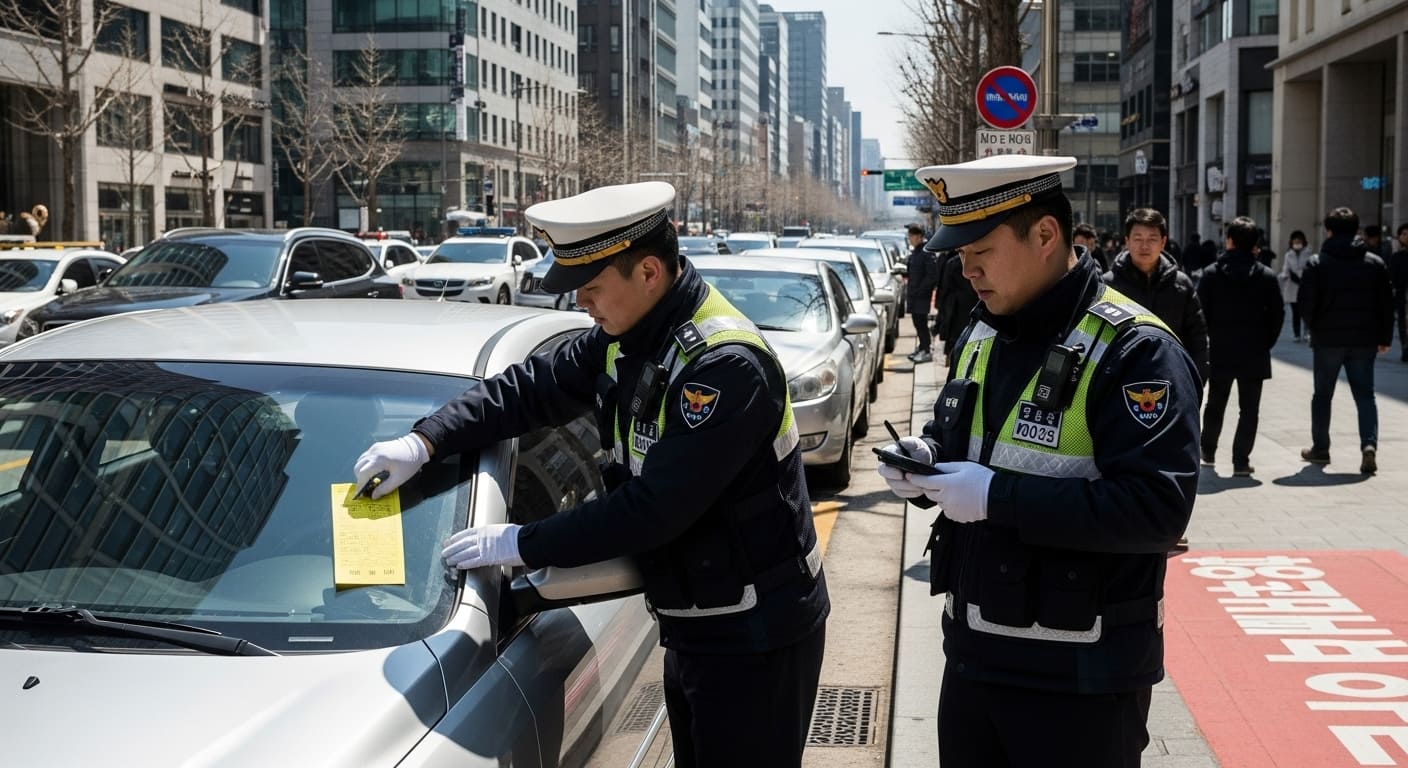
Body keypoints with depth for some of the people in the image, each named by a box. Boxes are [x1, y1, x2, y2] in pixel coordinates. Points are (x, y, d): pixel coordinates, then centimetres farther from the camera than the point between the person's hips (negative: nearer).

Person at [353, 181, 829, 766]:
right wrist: (424, 441, -3)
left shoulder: (727, 364, -27)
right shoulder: (625, 339, 1)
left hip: (754, 635, -8)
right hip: (690, 624, 8)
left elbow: (653, 507, -28)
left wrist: (522, 544, -21)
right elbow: (529, 388, 10)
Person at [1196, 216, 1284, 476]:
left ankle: (1208, 451, 30)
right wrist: (1266, 342, 7)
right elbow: (1277, 315, -4)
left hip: (1220, 351, 1)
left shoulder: (1211, 273, -5)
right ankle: (1241, 461, 0)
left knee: (1215, 405, 18)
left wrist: (1211, 337, 7)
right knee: (1249, 410, 4)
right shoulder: (1266, 276, -3)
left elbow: (1201, 311, -6)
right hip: (1254, 354, -1)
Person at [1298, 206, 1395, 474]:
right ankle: (1369, 445, -13)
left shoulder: (1318, 264, -6)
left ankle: (1320, 448, 19)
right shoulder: (1375, 263, 4)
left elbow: (1306, 303, -9)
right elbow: (1386, 303, 4)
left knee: (1323, 395, 12)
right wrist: (1385, 337, 11)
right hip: (1363, 340, 2)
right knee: (1365, 394, 5)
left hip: (1327, 339, -2)